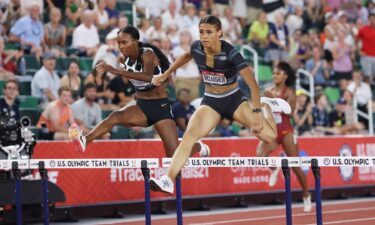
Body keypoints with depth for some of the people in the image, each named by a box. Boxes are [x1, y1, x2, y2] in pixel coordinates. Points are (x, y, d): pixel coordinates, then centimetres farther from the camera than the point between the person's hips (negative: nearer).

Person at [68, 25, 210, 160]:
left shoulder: (147, 54, -19)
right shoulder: (126, 59, 1)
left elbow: (148, 76, -41)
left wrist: (116, 71, -47)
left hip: (160, 106, -5)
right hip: (141, 106, 5)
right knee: (116, 116, -29)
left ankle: (198, 146, 27)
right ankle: (84, 140, -48)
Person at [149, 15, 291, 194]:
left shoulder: (230, 53, -24)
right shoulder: (196, 48, -12)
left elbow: (253, 85, -25)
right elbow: (186, 56, 16)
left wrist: (256, 112, -34)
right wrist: (165, 74, 20)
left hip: (234, 99, -2)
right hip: (210, 101, 3)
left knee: (269, 136, -15)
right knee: (189, 136, -25)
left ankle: (266, 106, 18)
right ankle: (169, 180, -33)